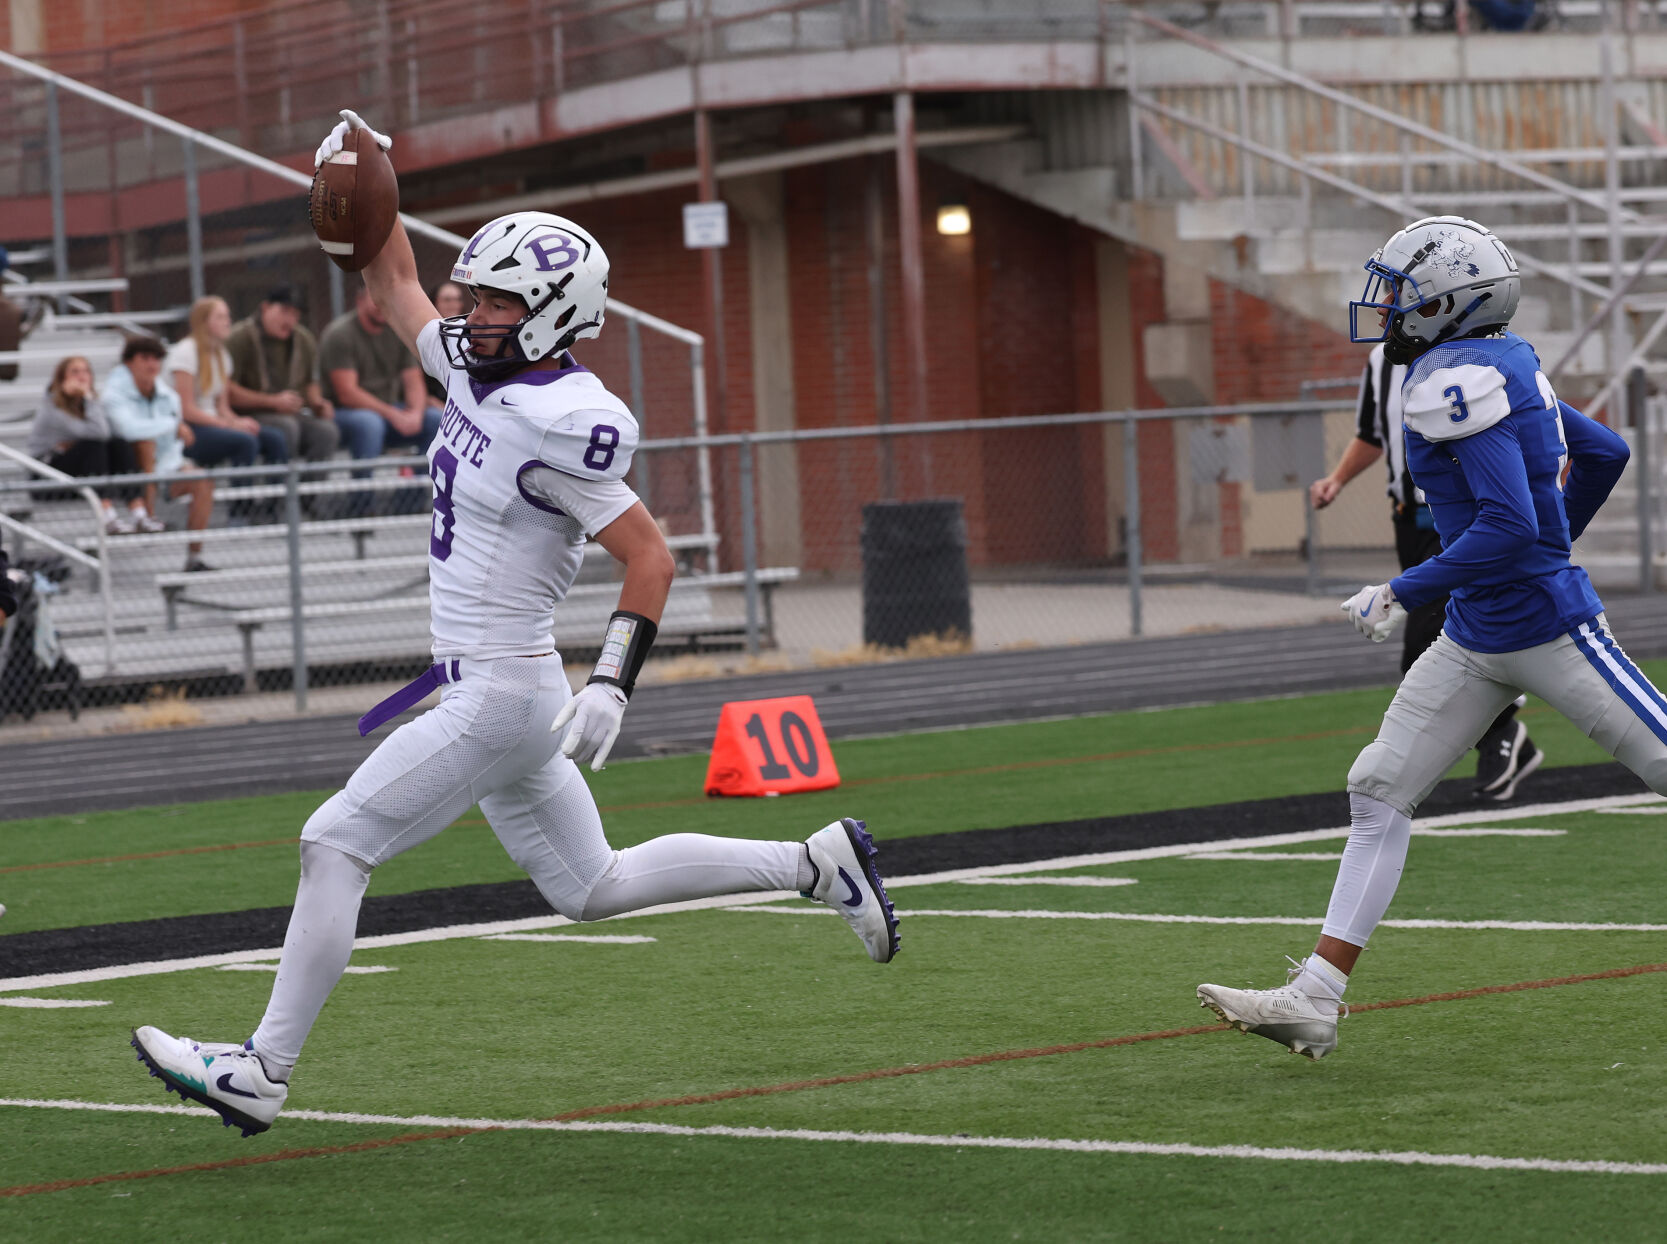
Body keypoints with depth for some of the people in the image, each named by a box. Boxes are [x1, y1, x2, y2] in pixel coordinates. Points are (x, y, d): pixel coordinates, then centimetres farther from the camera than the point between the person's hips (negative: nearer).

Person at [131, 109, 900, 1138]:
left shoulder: (566, 425, -20)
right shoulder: (480, 370, 6)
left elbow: (650, 557, -19)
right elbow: (399, 285, 19)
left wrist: (614, 687, -25)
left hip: (503, 695, -10)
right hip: (485, 689, 10)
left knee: (336, 845, -7)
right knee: (590, 887, 18)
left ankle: (264, 1072, -3)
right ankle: (815, 865, 23)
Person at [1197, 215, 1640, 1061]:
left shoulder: (1458, 383, -20)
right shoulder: (1501, 369, 8)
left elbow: (1509, 525, -28)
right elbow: (1605, 454, 18)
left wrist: (1404, 594, -20)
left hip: (1545, 631, -10)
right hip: (1477, 640, 10)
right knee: (1379, 792, 3)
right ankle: (1315, 999, 1)